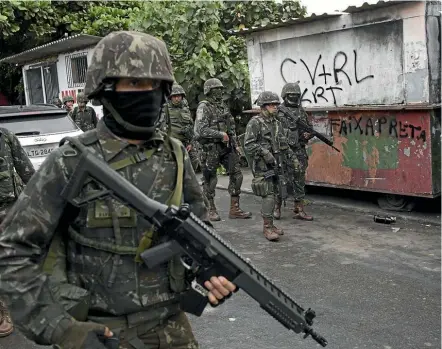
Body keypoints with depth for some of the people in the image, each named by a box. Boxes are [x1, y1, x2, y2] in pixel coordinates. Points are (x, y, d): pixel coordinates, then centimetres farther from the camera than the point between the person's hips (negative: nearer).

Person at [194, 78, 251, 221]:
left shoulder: (223, 106, 14)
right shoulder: (203, 107, -8)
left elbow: (231, 127, 19)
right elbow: (202, 130, -18)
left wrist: (235, 144, 12)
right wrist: (221, 135, -18)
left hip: (226, 147, 7)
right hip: (211, 148, -7)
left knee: (236, 174, 2)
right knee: (210, 179, 3)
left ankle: (234, 209, 9)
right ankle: (211, 210, 16)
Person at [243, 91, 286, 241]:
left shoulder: (277, 123, 15)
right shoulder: (255, 123, -8)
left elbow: (283, 144, 22)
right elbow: (249, 145, -15)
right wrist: (265, 154, -18)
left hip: (274, 163, 7)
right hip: (261, 165, -7)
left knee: (272, 194, 10)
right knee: (268, 195, -11)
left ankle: (269, 224, 20)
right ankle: (267, 227, -7)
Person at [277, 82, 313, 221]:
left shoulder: (301, 111, 13)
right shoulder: (278, 112, -1)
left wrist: (308, 134, -3)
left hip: (300, 151, 4)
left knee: (299, 181, 5)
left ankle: (299, 210, 10)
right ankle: (277, 207, 18)